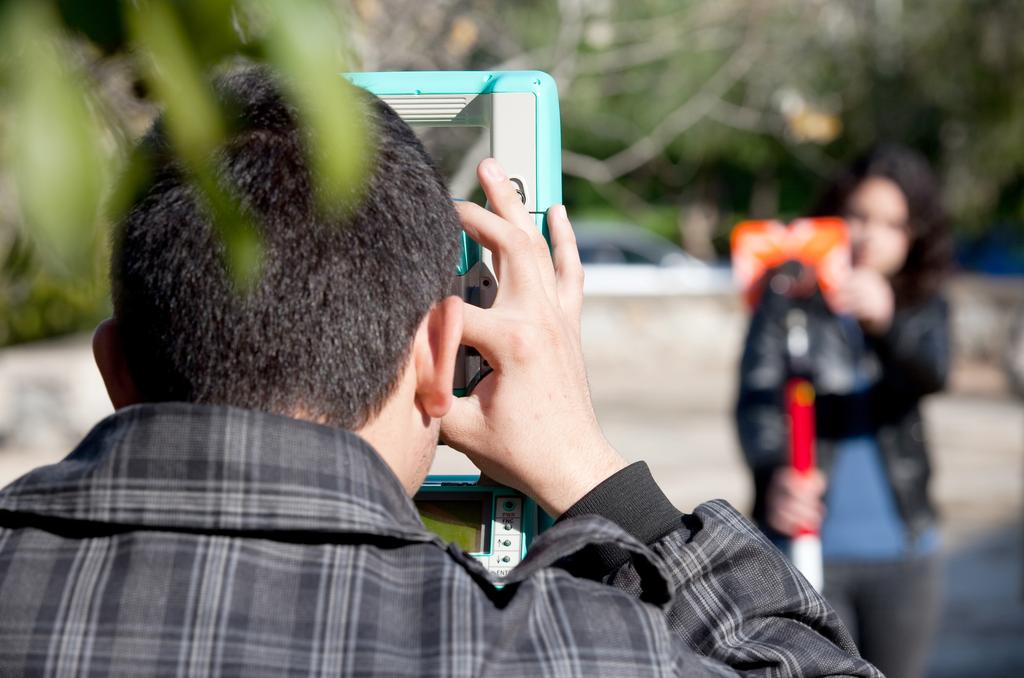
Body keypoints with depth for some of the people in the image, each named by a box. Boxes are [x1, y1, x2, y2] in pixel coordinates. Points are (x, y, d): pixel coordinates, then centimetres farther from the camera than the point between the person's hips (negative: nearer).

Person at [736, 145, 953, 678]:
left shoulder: (923, 309, 5)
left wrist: (886, 319, -39)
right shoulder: (788, 299, -2)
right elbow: (757, 398, -13)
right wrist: (774, 473, -34)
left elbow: (932, 372, -17)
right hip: (806, 547, -3)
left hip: (902, 553, 3)